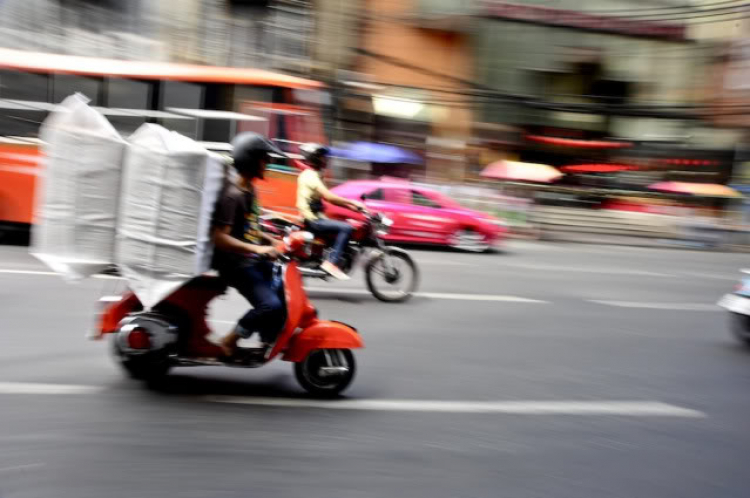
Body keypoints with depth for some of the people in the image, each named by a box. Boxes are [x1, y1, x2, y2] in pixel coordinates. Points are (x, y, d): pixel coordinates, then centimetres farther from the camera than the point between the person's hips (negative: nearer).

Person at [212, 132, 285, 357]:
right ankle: (229, 342, -3)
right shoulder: (232, 195, -17)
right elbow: (220, 238, -25)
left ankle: (268, 342, 23)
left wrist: (271, 241, 12)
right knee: (270, 305, -22)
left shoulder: (250, 190, 12)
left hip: (254, 259, 10)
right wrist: (257, 249, -29)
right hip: (236, 263, -10)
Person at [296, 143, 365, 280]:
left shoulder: (309, 174, 18)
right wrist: (352, 202, -21)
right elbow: (328, 196, -26)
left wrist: (350, 206, 9)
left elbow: (328, 197, 17)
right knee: (346, 228, -21)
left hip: (313, 217, 11)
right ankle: (331, 263, -22)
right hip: (313, 220, -11)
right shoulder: (311, 175, -14)